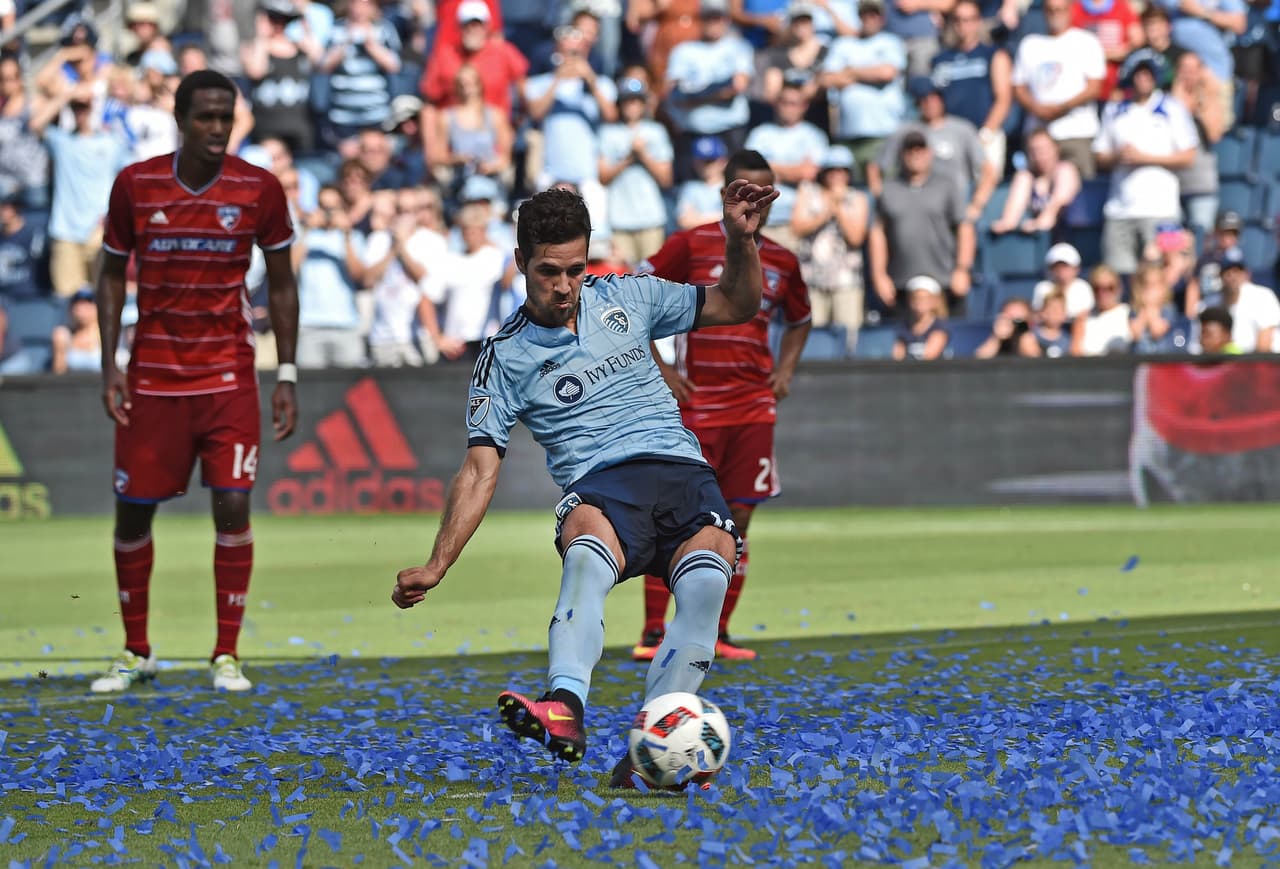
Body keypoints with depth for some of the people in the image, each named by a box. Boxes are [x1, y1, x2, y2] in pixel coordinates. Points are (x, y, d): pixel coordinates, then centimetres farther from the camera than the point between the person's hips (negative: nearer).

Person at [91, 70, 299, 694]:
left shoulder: (259, 189, -4)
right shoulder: (134, 185, -3)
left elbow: (281, 285, 5)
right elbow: (112, 275, 7)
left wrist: (287, 377, 1)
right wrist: (109, 366, -2)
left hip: (228, 377, -1)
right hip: (151, 377, 1)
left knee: (233, 507, -10)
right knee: (132, 511, 5)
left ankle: (227, 655, 2)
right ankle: (136, 653, 21)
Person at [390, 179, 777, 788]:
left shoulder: (625, 297, 16)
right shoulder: (505, 356, 9)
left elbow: (736, 305, 25)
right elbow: (480, 470, 5)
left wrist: (741, 239, 6)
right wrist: (436, 566, -7)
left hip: (683, 470, 2)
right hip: (599, 487, -2)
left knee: (705, 582, -32)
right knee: (588, 553, -39)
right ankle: (564, 706, -63)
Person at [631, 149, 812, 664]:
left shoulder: (781, 262, 9)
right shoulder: (692, 245, -4)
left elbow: (799, 321, 27)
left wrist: (785, 371, 10)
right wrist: (660, 369, -8)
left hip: (754, 406, 4)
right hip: (695, 404, -4)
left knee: (738, 520, 3)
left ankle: (718, 634, 10)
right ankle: (652, 632, 1)